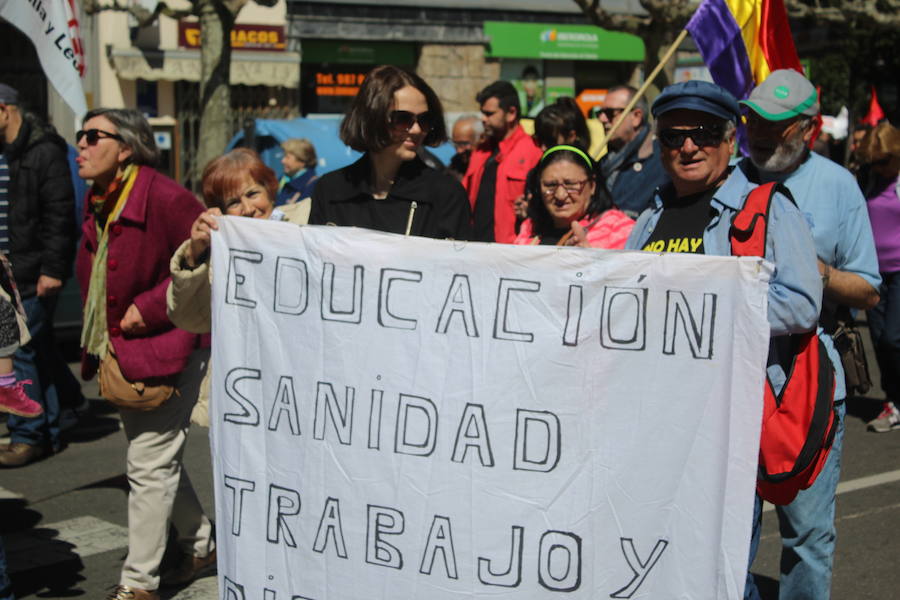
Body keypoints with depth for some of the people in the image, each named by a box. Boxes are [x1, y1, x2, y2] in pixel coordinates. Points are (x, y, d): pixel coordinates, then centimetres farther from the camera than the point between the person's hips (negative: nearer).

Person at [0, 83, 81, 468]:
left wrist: (52, 268, -18)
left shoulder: (44, 151, -10)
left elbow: (60, 215, -14)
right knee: (40, 347, 15)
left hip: (34, 274, -7)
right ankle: (50, 432, 26)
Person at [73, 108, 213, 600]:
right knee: (159, 458, 19)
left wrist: (151, 307, -20)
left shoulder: (165, 199, -19)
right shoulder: (97, 204, 9)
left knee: (149, 466, -2)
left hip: (168, 349, -9)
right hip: (120, 354, 9)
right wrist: (98, 345, 10)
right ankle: (201, 543, 38)